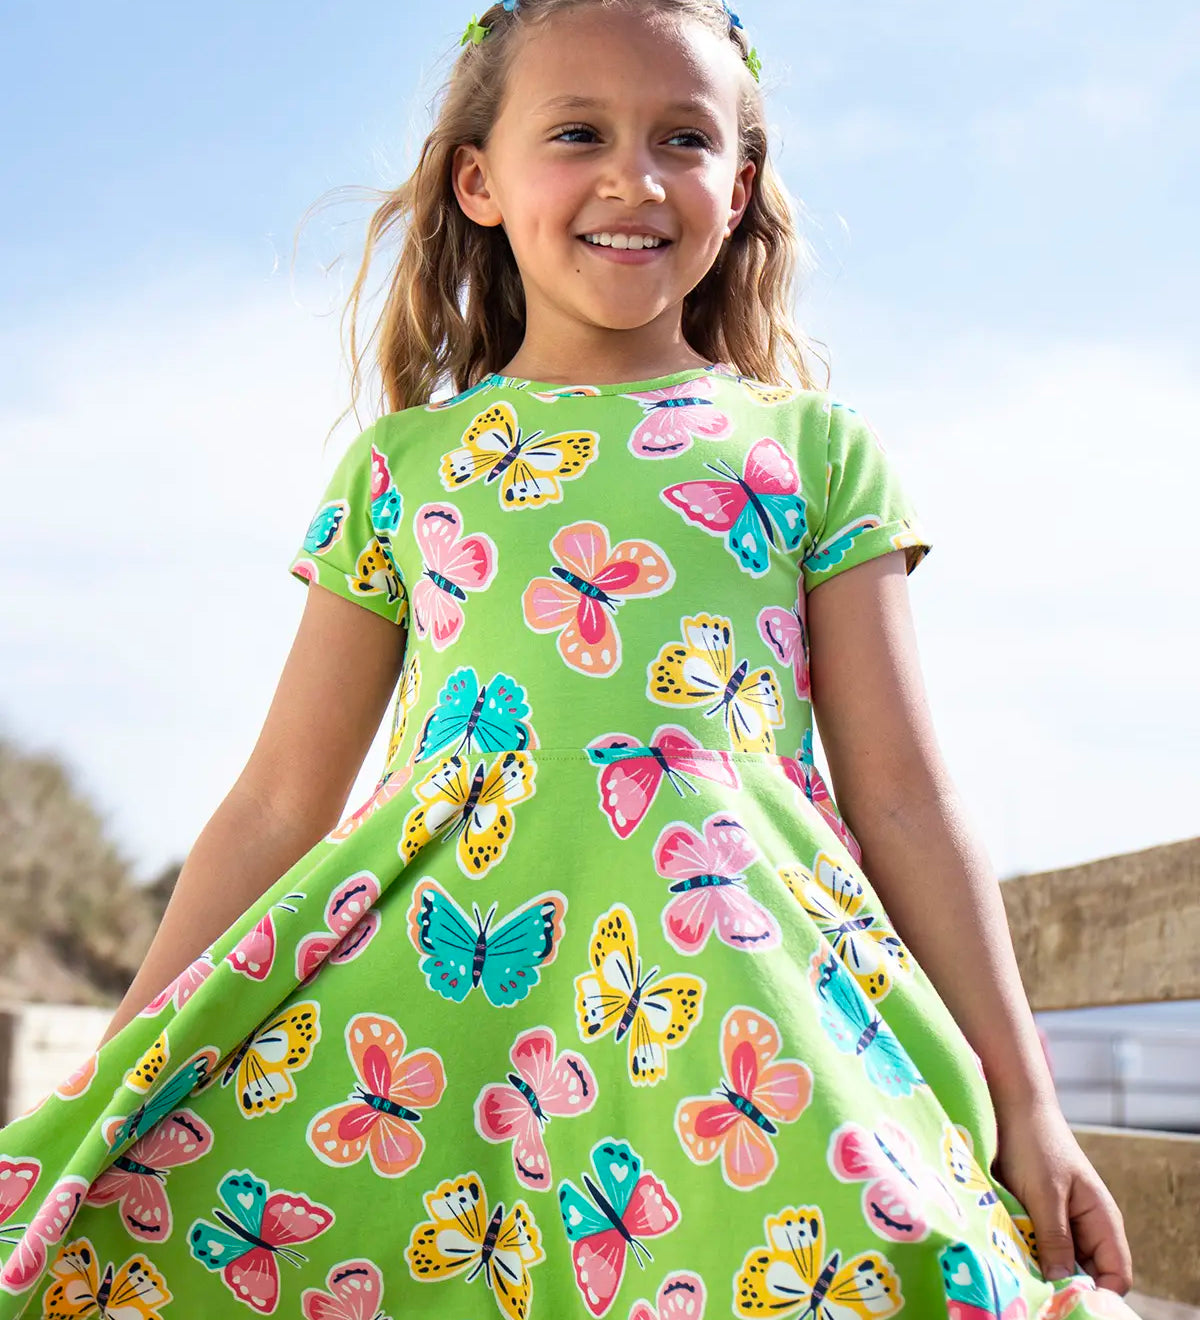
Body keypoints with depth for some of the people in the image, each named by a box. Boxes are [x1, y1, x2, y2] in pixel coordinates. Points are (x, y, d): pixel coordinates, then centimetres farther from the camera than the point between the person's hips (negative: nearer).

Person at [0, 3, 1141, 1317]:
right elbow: (278, 804, 15)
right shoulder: (402, 463, 15)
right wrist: (120, 1074, 12)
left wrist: (1022, 1101, 5)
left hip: (725, 974, -1)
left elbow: (900, 799, 10)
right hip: (435, 963, 1)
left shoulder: (815, 448, 12)